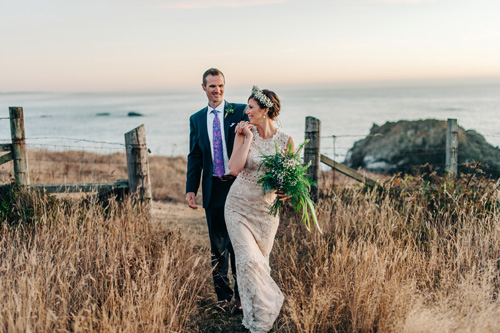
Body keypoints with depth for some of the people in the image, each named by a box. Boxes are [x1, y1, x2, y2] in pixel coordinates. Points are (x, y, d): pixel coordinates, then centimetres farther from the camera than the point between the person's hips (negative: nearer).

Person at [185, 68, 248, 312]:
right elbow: (194, 156, 10)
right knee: (218, 245, 12)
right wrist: (191, 188, 2)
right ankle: (223, 294, 27)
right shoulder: (196, 119, 9)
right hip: (213, 189, 3)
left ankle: (241, 294, 24)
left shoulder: (240, 112, -2)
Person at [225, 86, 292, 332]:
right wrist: (249, 138, -17)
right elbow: (235, 168, -18)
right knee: (248, 260, -9)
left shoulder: (285, 141, -6)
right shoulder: (244, 133, -6)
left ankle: (264, 311, 39)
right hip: (239, 206, 0)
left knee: (261, 261, 13)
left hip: (266, 210, 1)